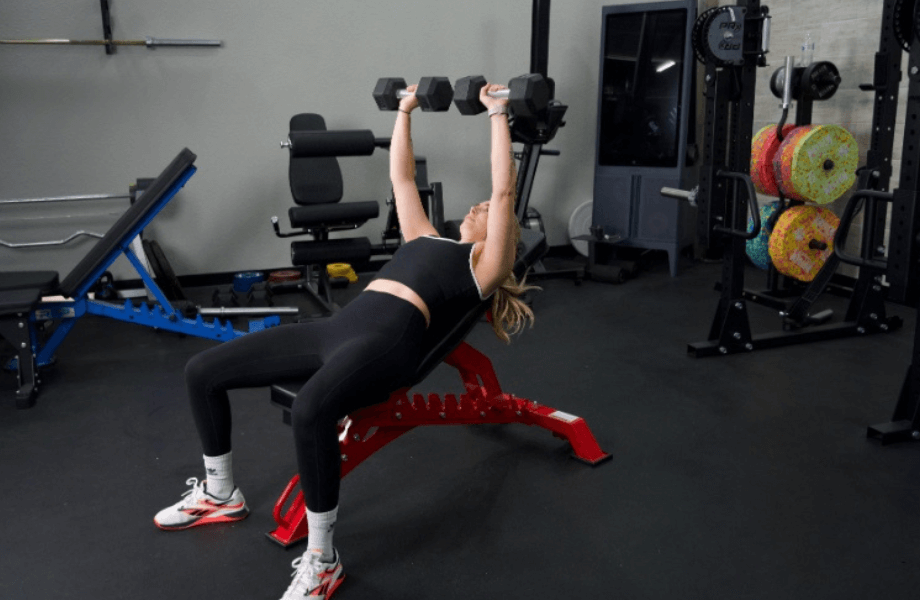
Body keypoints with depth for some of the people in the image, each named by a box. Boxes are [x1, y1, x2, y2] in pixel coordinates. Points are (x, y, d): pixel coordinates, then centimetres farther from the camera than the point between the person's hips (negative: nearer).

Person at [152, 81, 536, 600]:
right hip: (340, 326, 8)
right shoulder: (427, 239, 33)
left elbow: (504, 191, 5)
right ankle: (221, 494, 22)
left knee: (310, 410, -40)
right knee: (203, 371, 3)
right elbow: (401, 176, 38)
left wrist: (498, 115, 8)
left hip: (391, 337, -8)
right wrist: (405, 112, 40)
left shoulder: (484, 266, 13)